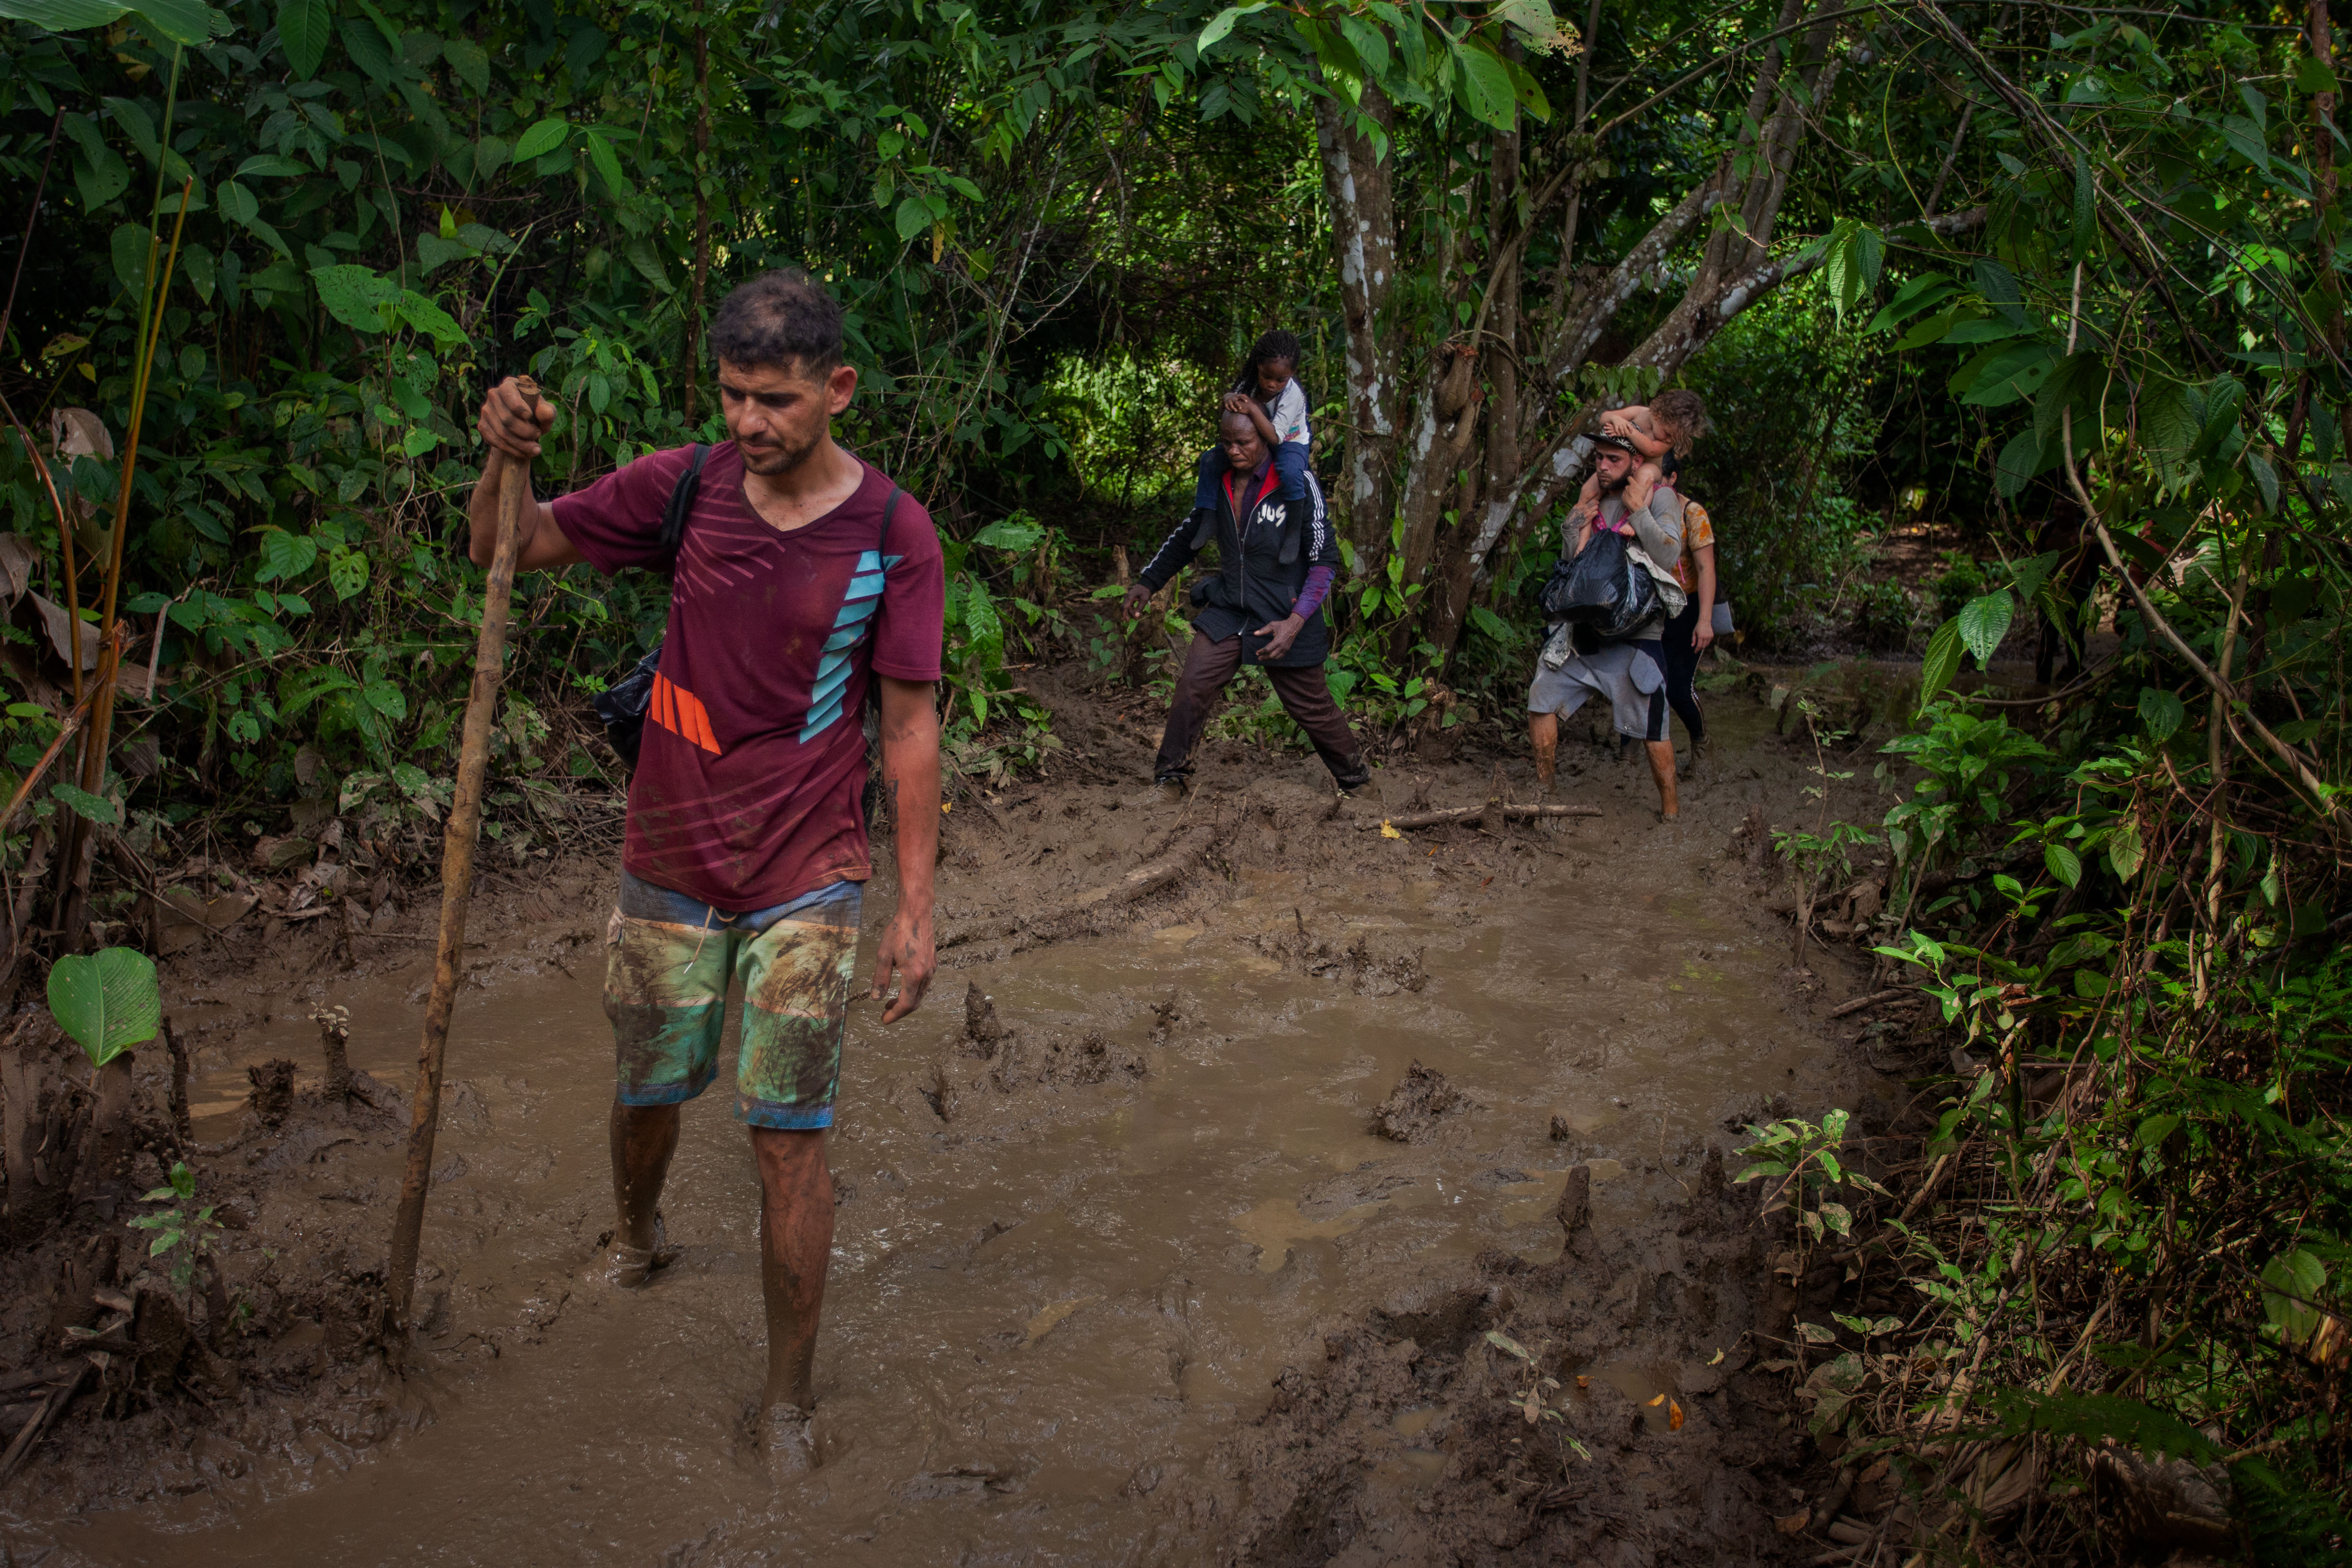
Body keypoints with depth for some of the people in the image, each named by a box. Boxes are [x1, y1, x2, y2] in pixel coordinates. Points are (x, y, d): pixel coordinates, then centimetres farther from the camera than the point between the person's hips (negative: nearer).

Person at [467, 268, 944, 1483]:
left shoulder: (893, 535, -10)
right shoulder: (683, 487, -4)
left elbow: (910, 724, -6)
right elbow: (507, 550, 6)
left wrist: (917, 904, -8)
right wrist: (506, 458, -16)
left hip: (805, 883, -2)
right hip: (668, 866, 3)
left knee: (789, 1142, -1)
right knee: (646, 1094, 19)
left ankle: (790, 1406, 17)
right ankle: (636, 1240, 54)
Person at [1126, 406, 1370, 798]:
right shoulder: (1220, 482, 1)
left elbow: (1325, 560, -12)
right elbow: (1187, 536, 18)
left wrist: (1295, 622, -21)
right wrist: (1148, 582, 9)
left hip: (1283, 620, -3)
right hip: (1228, 613, 4)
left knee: (1312, 707, 8)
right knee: (1192, 685, -13)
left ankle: (1354, 775, 31)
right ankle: (1170, 775, 4)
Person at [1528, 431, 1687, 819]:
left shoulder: (1660, 497, -5)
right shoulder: (1592, 500, 12)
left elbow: (1669, 552, -19)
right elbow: (1573, 559, 10)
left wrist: (1636, 510, -20)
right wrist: (1578, 523, -5)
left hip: (1636, 636, -6)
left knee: (1652, 729, -5)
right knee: (1541, 700, 5)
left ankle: (1671, 809, 9)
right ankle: (1543, 788, 20)